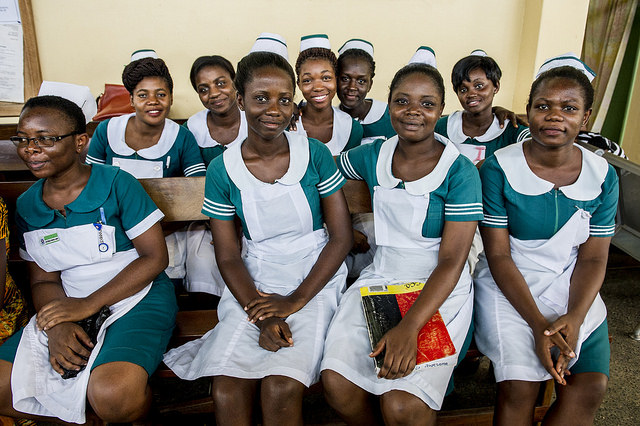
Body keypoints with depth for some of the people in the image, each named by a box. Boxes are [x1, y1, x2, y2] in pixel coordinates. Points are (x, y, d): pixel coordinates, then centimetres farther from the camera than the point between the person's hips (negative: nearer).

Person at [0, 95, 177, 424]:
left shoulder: (116, 183, -8)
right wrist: (57, 327, -13)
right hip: (67, 309, 6)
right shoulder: (27, 205, 9)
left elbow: (155, 256, -10)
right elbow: (43, 280, 10)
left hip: (135, 298, -5)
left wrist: (89, 304, -16)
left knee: (114, 396, -30)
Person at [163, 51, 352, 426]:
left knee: (281, 388, -21)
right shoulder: (223, 170, -2)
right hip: (254, 283, 2)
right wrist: (261, 315, -15)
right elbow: (228, 257, 0)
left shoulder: (315, 154, -5)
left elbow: (341, 237, -4)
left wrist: (296, 301, -12)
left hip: (315, 278, -1)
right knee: (228, 390, -18)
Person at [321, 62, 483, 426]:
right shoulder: (373, 156, 3)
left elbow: (451, 261, -14)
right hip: (381, 278, 4)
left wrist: (410, 327, -25)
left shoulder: (460, 172, -9)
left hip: (440, 290, -3)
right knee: (336, 382, -18)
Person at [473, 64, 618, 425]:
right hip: (508, 285, -3)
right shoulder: (499, 169, -11)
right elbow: (499, 255, -11)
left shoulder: (603, 176, 0)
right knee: (520, 388, -20)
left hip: (571, 286, 4)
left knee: (592, 386, -16)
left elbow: (593, 258, 1)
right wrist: (538, 324, -20)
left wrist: (574, 317, -17)